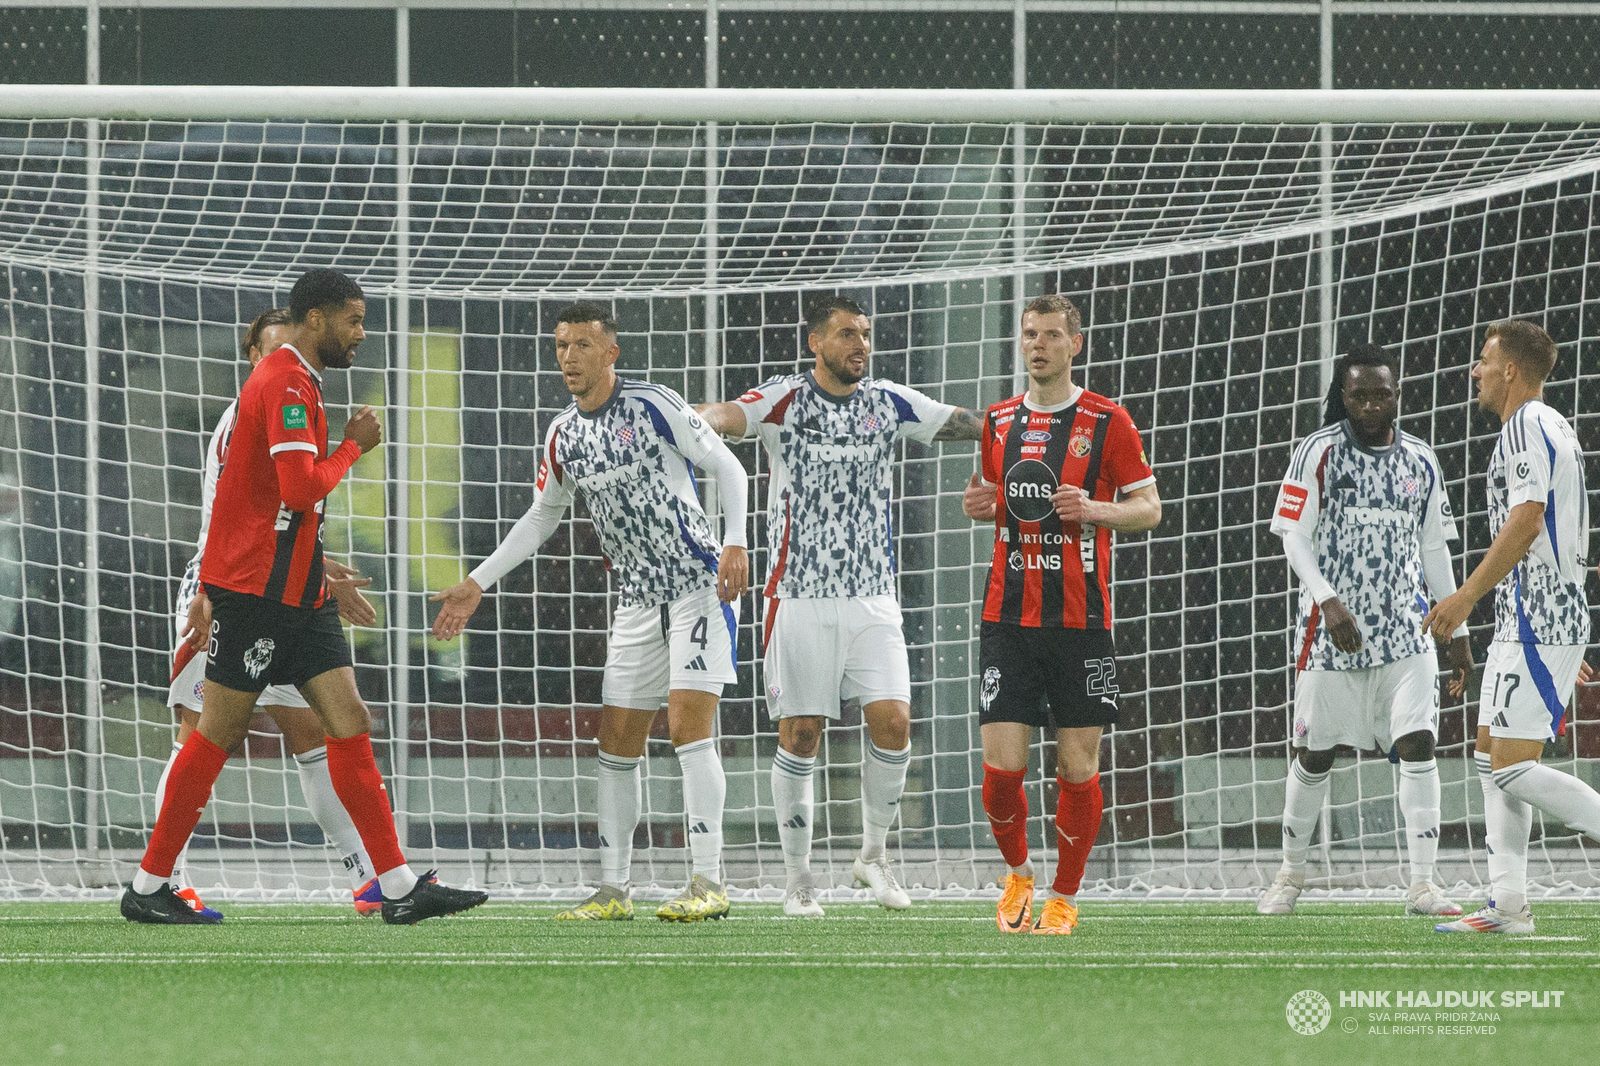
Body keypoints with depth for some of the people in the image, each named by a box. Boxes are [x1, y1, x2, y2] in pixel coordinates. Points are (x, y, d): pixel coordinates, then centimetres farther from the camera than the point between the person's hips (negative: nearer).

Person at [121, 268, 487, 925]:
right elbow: (301, 489, -24)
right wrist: (353, 446, -8)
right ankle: (148, 888, 6)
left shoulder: (294, 382, 18)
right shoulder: (287, 385, -14)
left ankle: (400, 888, -3)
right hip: (258, 592, -10)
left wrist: (211, 587, 22)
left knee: (350, 724, 1)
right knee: (218, 735, -3)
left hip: (299, 595, 10)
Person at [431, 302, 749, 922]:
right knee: (617, 742, 4)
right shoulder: (564, 436, 9)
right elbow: (541, 517, 22)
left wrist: (735, 544, -22)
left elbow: (726, 466, -8)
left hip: (699, 585, -7)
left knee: (688, 726, -16)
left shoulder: (652, 406, -11)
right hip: (638, 599, 7)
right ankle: (613, 890, 11)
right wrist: (478, 583, 19)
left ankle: (709, 883, -15)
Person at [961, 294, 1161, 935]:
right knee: (1001, 767, -5)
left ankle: (1065, 896, 15)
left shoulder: (1107, 423, 0)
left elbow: (1149, 508, 3)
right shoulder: (1000, 421, 12)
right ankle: (1018, 874, 20)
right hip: (1008, 614, 3)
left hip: (1080, 618, -3)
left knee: (1078, 768, -1)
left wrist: (1094, 509, -15)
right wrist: (980, 504, 2)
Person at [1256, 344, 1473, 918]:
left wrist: (1457, 632, 16)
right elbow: (1296, 539, -6)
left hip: (1405, 630, 3)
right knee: (1315, 755, 5)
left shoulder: (1420, 462, 10)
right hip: (1333, 629, -2)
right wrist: (1328, 602, -20)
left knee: (1418, 745, -11)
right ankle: (1291, 871, 24)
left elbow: (1434, 551, 17)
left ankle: (1422, 885, -10)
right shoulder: (1319, 452, -2)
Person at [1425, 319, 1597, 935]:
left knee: (1513, 768, -13)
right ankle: (1508, 904, 8)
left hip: (1537, 625, -10)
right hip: (1527, 623, 10)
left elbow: (1525, 522, -23)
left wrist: (1467, 595, -22)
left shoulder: (1527, 427, -12)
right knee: (1492, 759, 10)